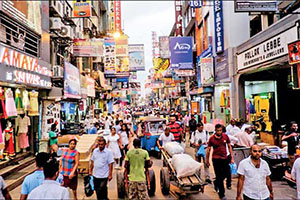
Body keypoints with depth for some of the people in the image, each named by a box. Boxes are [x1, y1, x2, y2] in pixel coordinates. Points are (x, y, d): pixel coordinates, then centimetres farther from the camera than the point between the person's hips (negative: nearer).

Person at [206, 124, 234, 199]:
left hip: (224, 158, 3)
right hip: (216, 159, -3)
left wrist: (232, 157, 4)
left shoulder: (225, 136, -4)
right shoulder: (211, 138, -10)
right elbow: (208, 149, -1)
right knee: (218, 176, 3)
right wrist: (207, 160, 3)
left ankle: (216, 183, 44)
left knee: (225, 173, 14)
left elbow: (229, 147, 6)